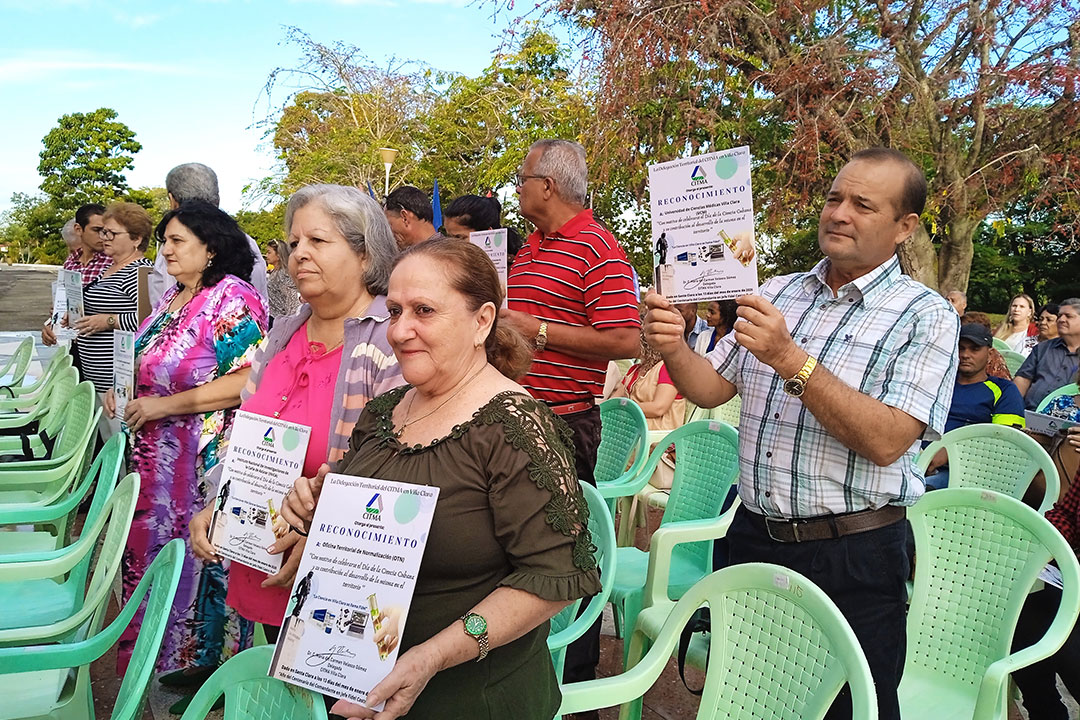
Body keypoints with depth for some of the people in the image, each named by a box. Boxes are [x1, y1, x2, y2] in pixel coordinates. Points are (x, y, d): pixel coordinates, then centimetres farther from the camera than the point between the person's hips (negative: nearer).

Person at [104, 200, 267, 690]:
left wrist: (164, 405, -20)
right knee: (155, 547, 17)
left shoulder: (233, 299, -16)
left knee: (201, 554, 3)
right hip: (158, 457, 9)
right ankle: (165, 657, 35)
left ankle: (202, 658, 22)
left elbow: (245, 381, -24)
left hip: (207, 462, -9)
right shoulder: (171, 298, 12)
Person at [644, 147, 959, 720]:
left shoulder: (926, 316, -8)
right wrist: (673, 349, -15)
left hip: (853, 556, -4)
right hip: (755, 537, 5)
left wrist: (791, 361, -28)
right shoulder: (777, 294, 7)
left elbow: (885, 442, -20)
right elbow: (710, 389, 6)